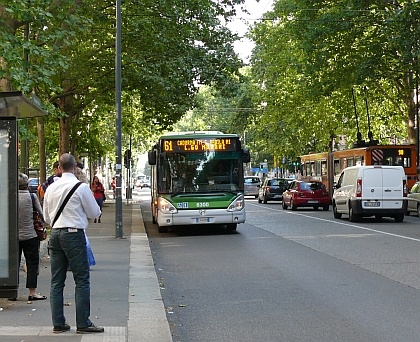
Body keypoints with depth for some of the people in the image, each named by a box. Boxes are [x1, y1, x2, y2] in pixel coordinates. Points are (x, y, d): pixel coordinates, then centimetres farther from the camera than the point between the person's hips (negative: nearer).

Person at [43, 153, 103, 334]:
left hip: (55, 234, 6)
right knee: (82, 280, -1)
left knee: (57, 281, 9)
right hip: (74, 234, -6)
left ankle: (58, 323, 12)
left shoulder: (51, 188, 8)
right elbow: (94, 213, -1)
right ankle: (83, 323, 0)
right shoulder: (81, 187, -9)